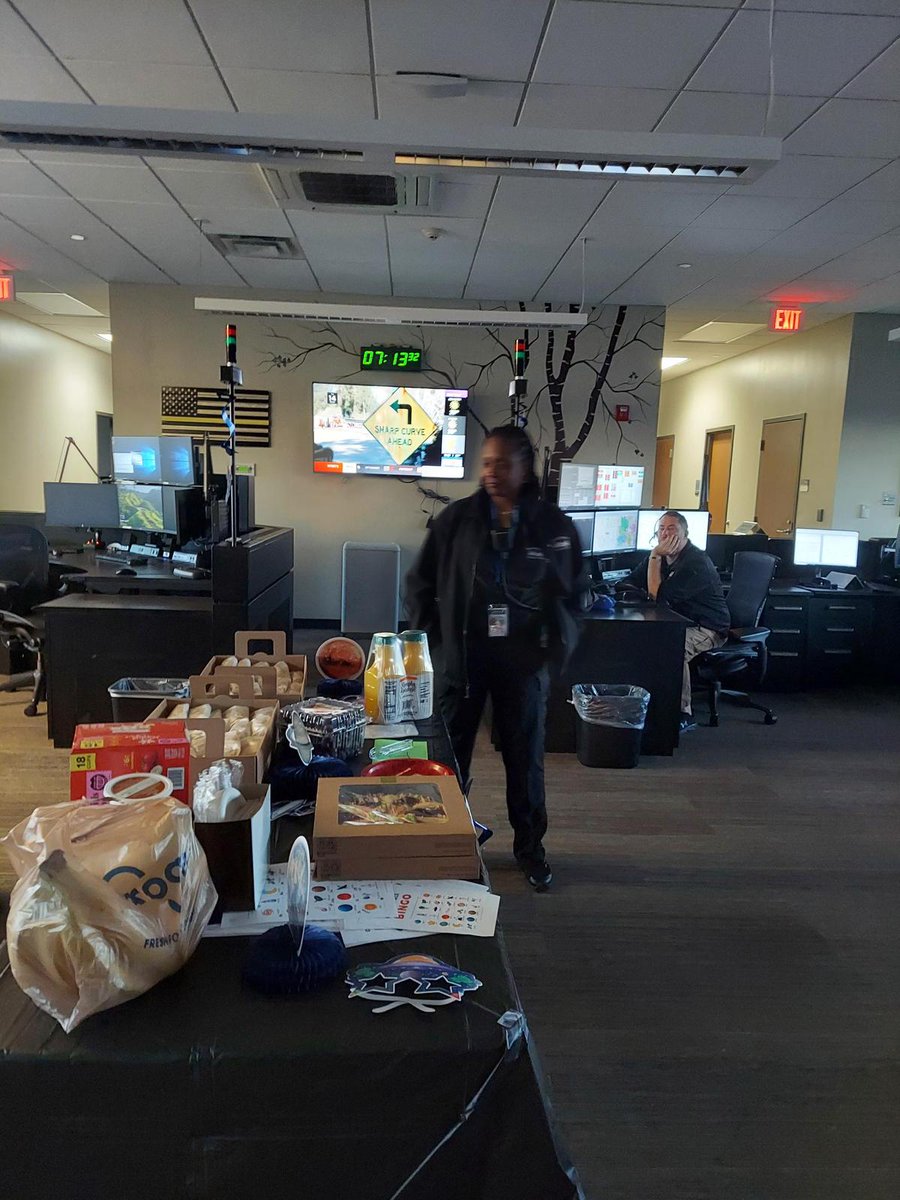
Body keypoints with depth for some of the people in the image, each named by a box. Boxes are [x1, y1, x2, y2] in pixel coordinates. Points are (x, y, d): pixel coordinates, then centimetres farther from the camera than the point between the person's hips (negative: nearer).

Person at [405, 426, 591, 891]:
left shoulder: (553, 525, -2)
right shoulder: (457, 518, -2)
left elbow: (576, 594, 7)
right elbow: (420, 583, 5)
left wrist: (556, 644, -2)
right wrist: (433, 638, 0)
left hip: (523, 662, 0)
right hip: (460, 659, 0)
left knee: (525, 757, 12)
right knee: (450, 754, 9)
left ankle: (530, 847, 30)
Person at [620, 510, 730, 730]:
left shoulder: (696, 562, -22)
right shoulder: (663, 556, 6)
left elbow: (658, 596, -27)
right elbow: (628, 582, 9)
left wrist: (655, 557, -24)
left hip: (707, 628, -8)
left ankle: (684, 714, -24)